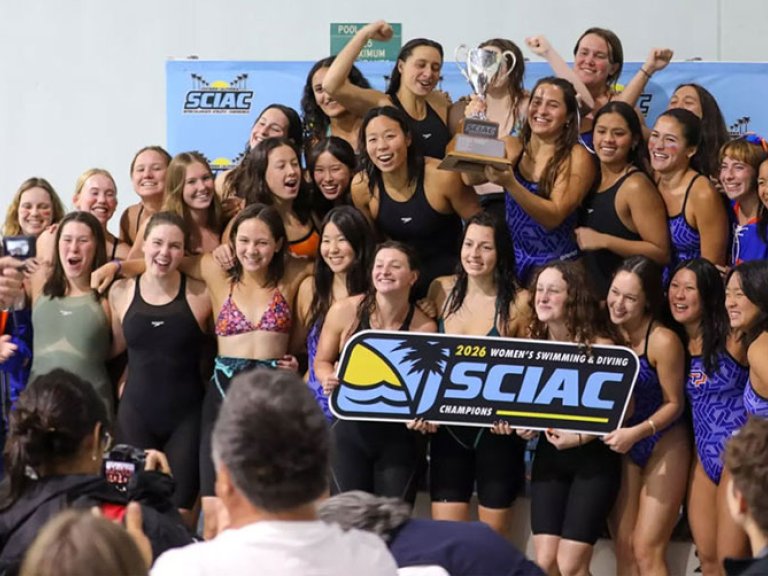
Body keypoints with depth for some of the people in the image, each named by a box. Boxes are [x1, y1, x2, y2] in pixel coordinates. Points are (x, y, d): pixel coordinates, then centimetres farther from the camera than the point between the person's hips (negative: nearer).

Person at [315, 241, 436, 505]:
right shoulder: (345, 312, -5)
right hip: (350, 432, 0)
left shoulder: (424, 327, -7)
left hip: (400, 437, 0)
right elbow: (322, 361, 8)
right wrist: (329, 380, -13)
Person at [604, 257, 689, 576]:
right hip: (623, 447, 5)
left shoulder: (663, 341, -21)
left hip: (663, 447, -5)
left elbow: (674, 404, -13)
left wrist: (637, 432, -26)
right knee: (624, 550, 6)